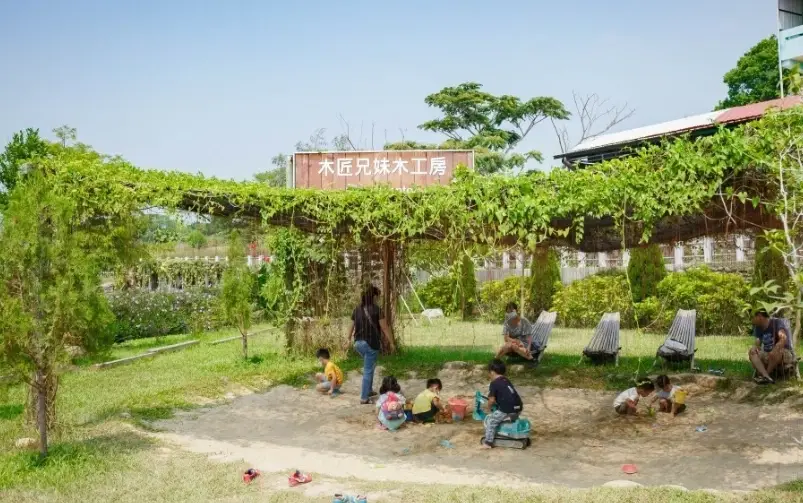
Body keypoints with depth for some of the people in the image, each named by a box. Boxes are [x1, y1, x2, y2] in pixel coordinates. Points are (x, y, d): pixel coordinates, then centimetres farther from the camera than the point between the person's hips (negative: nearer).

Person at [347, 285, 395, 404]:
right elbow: (384, 328, -9)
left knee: (369, 366, 27)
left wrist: (349, 339, 28)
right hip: (371, 343, -6)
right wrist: (391, 342, 0)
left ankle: (369, 390, 35)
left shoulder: (357, 309, 4)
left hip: (358, 343, 6)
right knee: (368, 370, 2)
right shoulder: (376, 309, -12)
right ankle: (364, 398, 6)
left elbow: (352, 326, 12)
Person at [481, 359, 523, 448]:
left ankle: (488, 442, 5)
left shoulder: (494, 384, -6)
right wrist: (496, 403, 34)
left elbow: (491, 400, -6)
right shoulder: (507, 381, 18)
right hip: (518, 409, 8)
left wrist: (489, 408, 12)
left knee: (490, 420, 5)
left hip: (507, 411, -8)